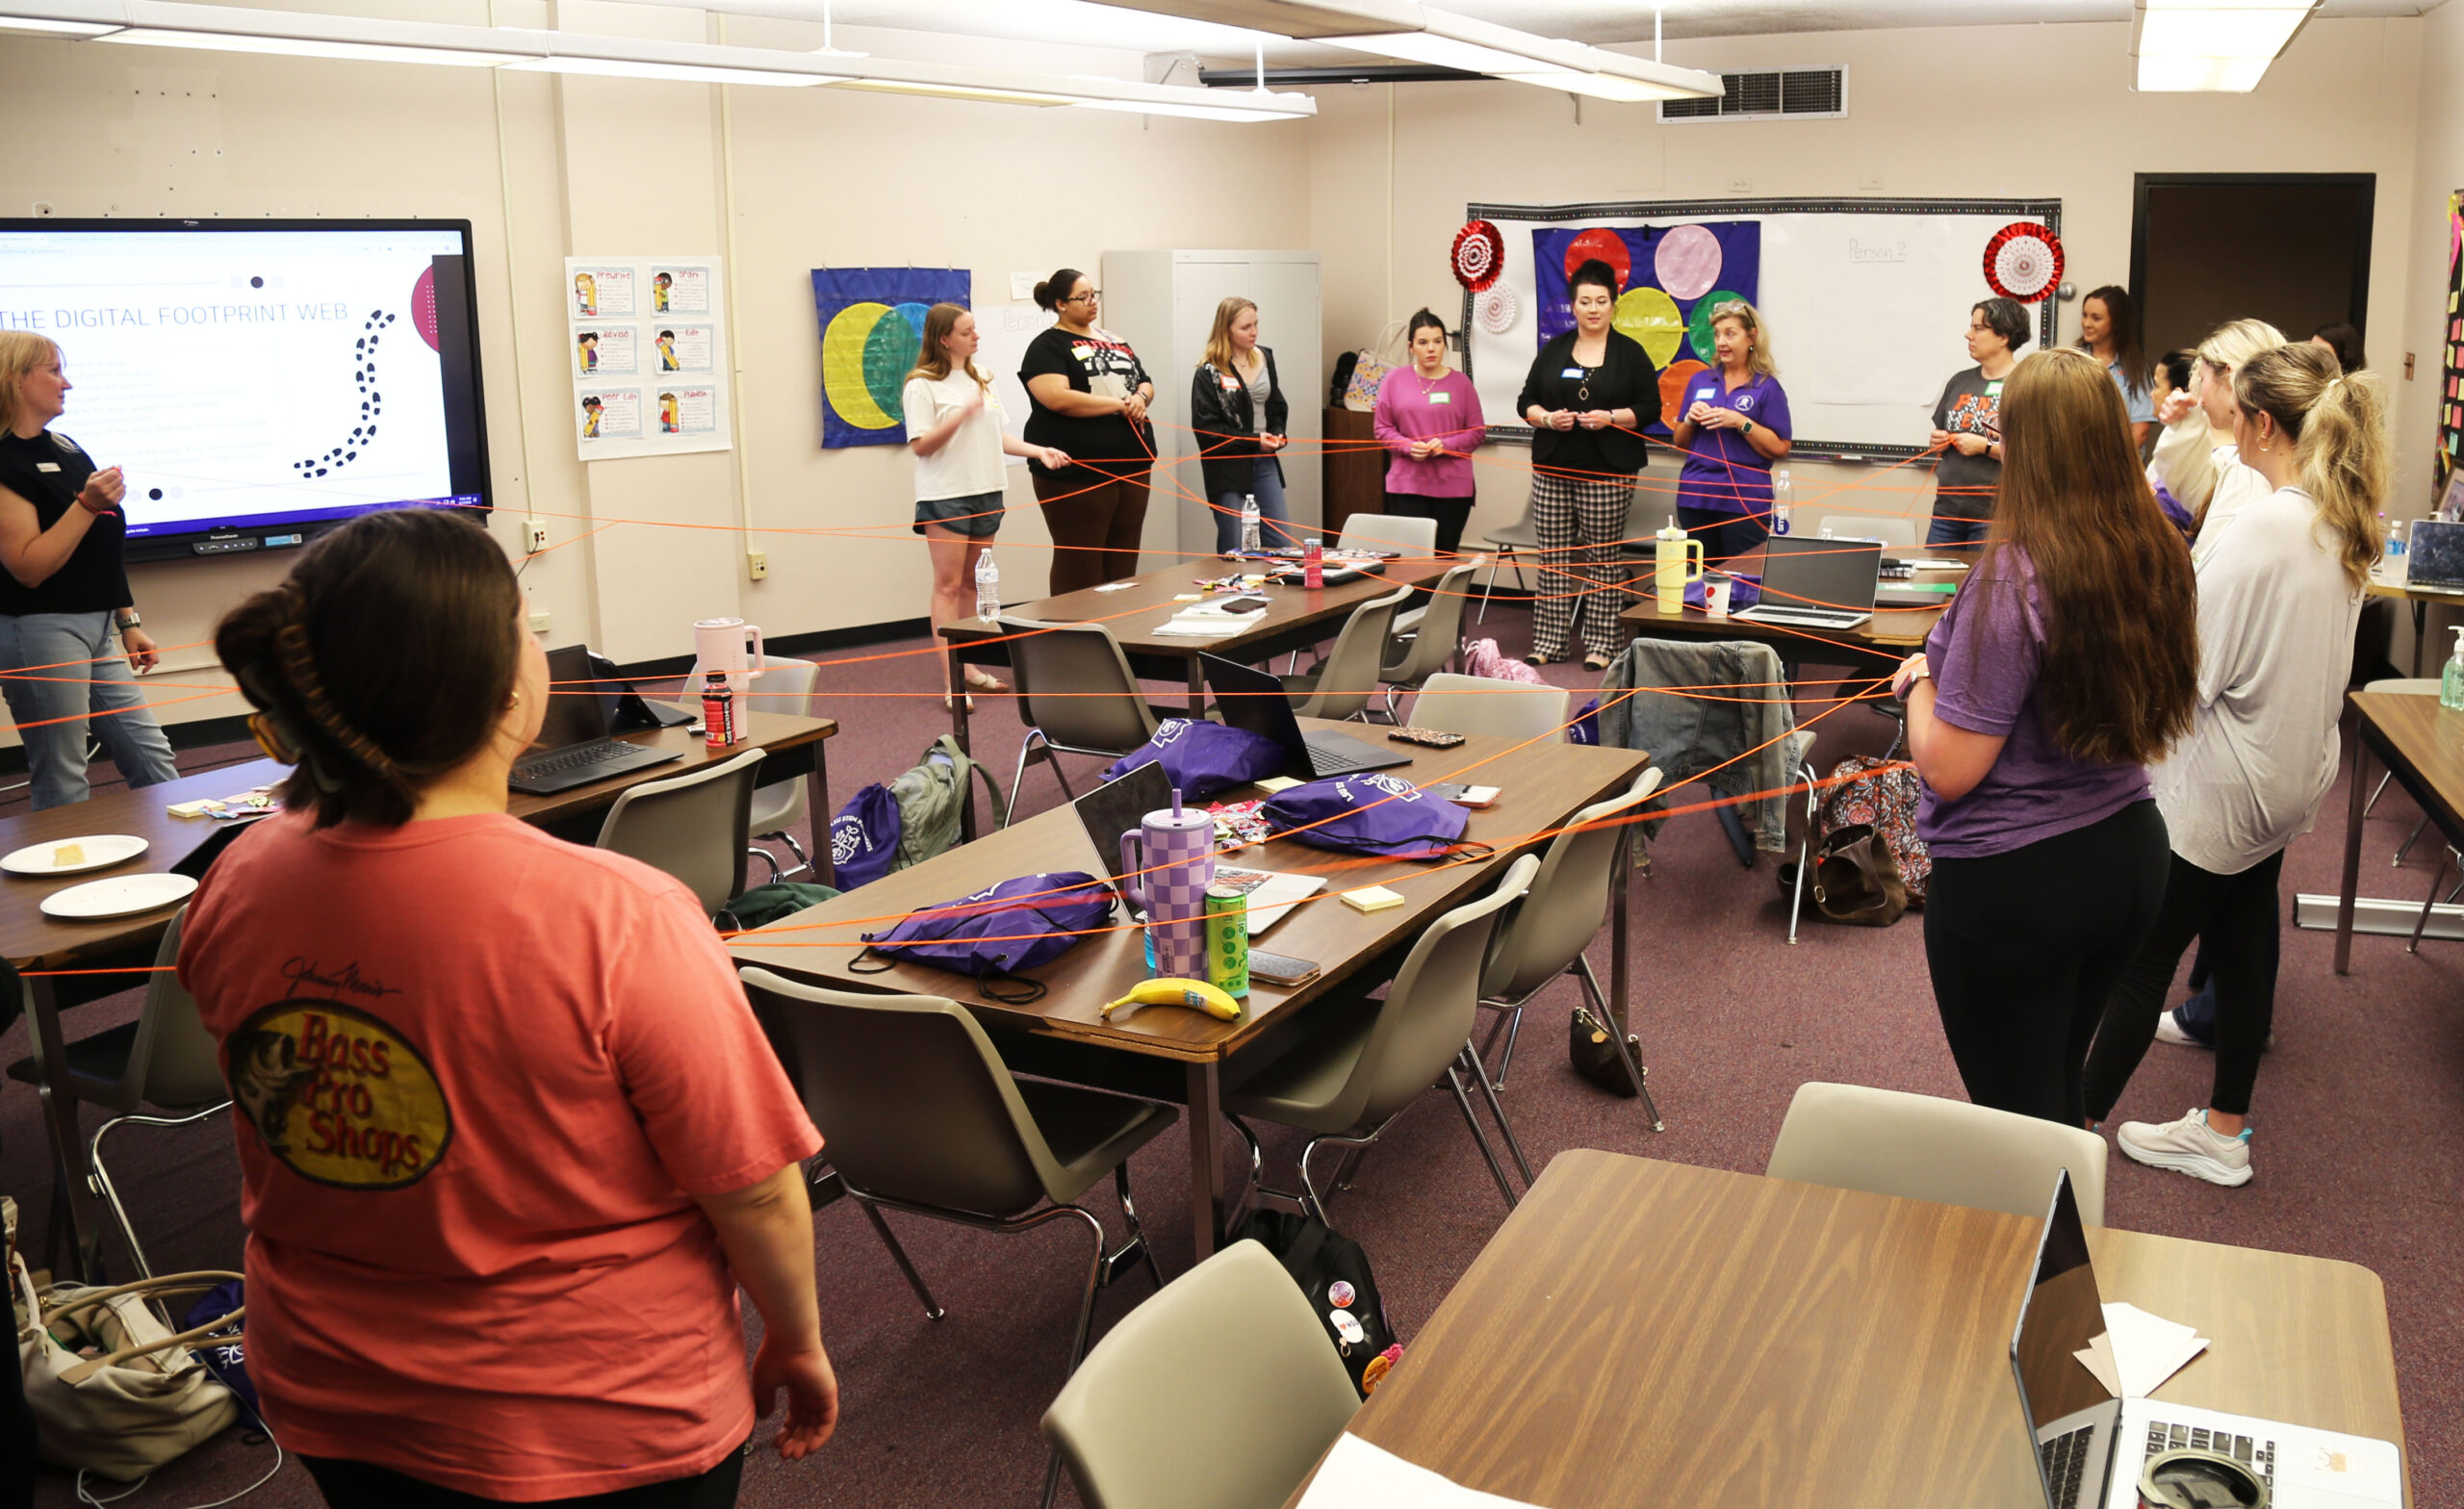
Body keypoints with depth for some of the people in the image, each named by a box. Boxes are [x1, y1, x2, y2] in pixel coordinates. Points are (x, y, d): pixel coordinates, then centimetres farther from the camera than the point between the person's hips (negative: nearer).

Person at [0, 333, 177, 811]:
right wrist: (88, 504, -25)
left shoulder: (64, 448, 14)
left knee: (153, 761, 8)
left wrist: (128, 622, 18)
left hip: (97, 629, 9)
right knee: (62, 788, -1)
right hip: (41, 630, -9)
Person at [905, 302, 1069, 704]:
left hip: (986, 493, 7)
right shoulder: (922, 386, -7)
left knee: (973, 582, 10)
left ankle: (970, 666, 17)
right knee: (948, 585, -6)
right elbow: (920, 445, -14)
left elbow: (996, 435, 19)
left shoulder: (980, 380, 16)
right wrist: (963, 414, -24)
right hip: (945, 495, -7)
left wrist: (1039, 451, 7)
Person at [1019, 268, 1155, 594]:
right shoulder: (1047, 347, -4)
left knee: (1123, 563, 9)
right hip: (1078, 472, -7)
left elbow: (1146, 383, 22)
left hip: (1132, 465, 7)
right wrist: (1120, 403, -14)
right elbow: (1058, 399, -20)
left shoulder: (1114, 341, 17)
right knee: (1080, 567, -3)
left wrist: (1141, 397, -3)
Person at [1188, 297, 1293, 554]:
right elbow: (1206, 427, -13)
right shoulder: (1209, 372, -9)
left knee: (1281, 542, 4)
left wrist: (1277, 435, 0)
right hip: (1228, 467, -5)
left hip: (1264, 461, 5)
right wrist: (1253, 441, -16)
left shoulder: (1265, 358, 9)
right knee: (1235, 551, -1)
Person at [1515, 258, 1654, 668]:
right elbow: (1526, 402, 12)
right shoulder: (1553, 350, 11)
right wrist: (1547, 418, -9)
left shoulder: (1630, 353, 3)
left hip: (1608, 472, -3)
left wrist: (1611, 418, -15)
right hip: (1553, 468, 3)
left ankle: (1600, 643, 7)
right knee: (1553, 557, 4)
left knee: (1603, 557, 0)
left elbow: (1650, 407, 0)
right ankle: (1548, 641, 11)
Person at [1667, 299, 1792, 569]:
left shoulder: (1767, 387, -1)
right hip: (1695, 499, 4)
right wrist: (1690, 420, -4)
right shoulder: (1700, 382, 11)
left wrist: (1740, 422, -15)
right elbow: (1679, 442, 16)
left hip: (1745, 503, -4)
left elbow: (1780, 448, -7)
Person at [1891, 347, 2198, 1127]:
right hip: (2129, 852, 7)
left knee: (2016, 1111, 9)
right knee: (2061, 1089, 25)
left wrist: (1920, 680, -4)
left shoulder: (2013, 579, -24)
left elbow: (1947, 767, -22)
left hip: (2013, 882, -7)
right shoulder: (2157, 559, -3)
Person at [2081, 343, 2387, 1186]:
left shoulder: (2265, 528, -25)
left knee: (2143, 959, 1)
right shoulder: (2342, 526, 3)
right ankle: (2223, 1132, 29)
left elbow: (2193, 668, -23)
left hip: (2222, 783, -9)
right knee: (2241, 949, 17)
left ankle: (2076, 1125, 12)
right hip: (2287, 775, 9)